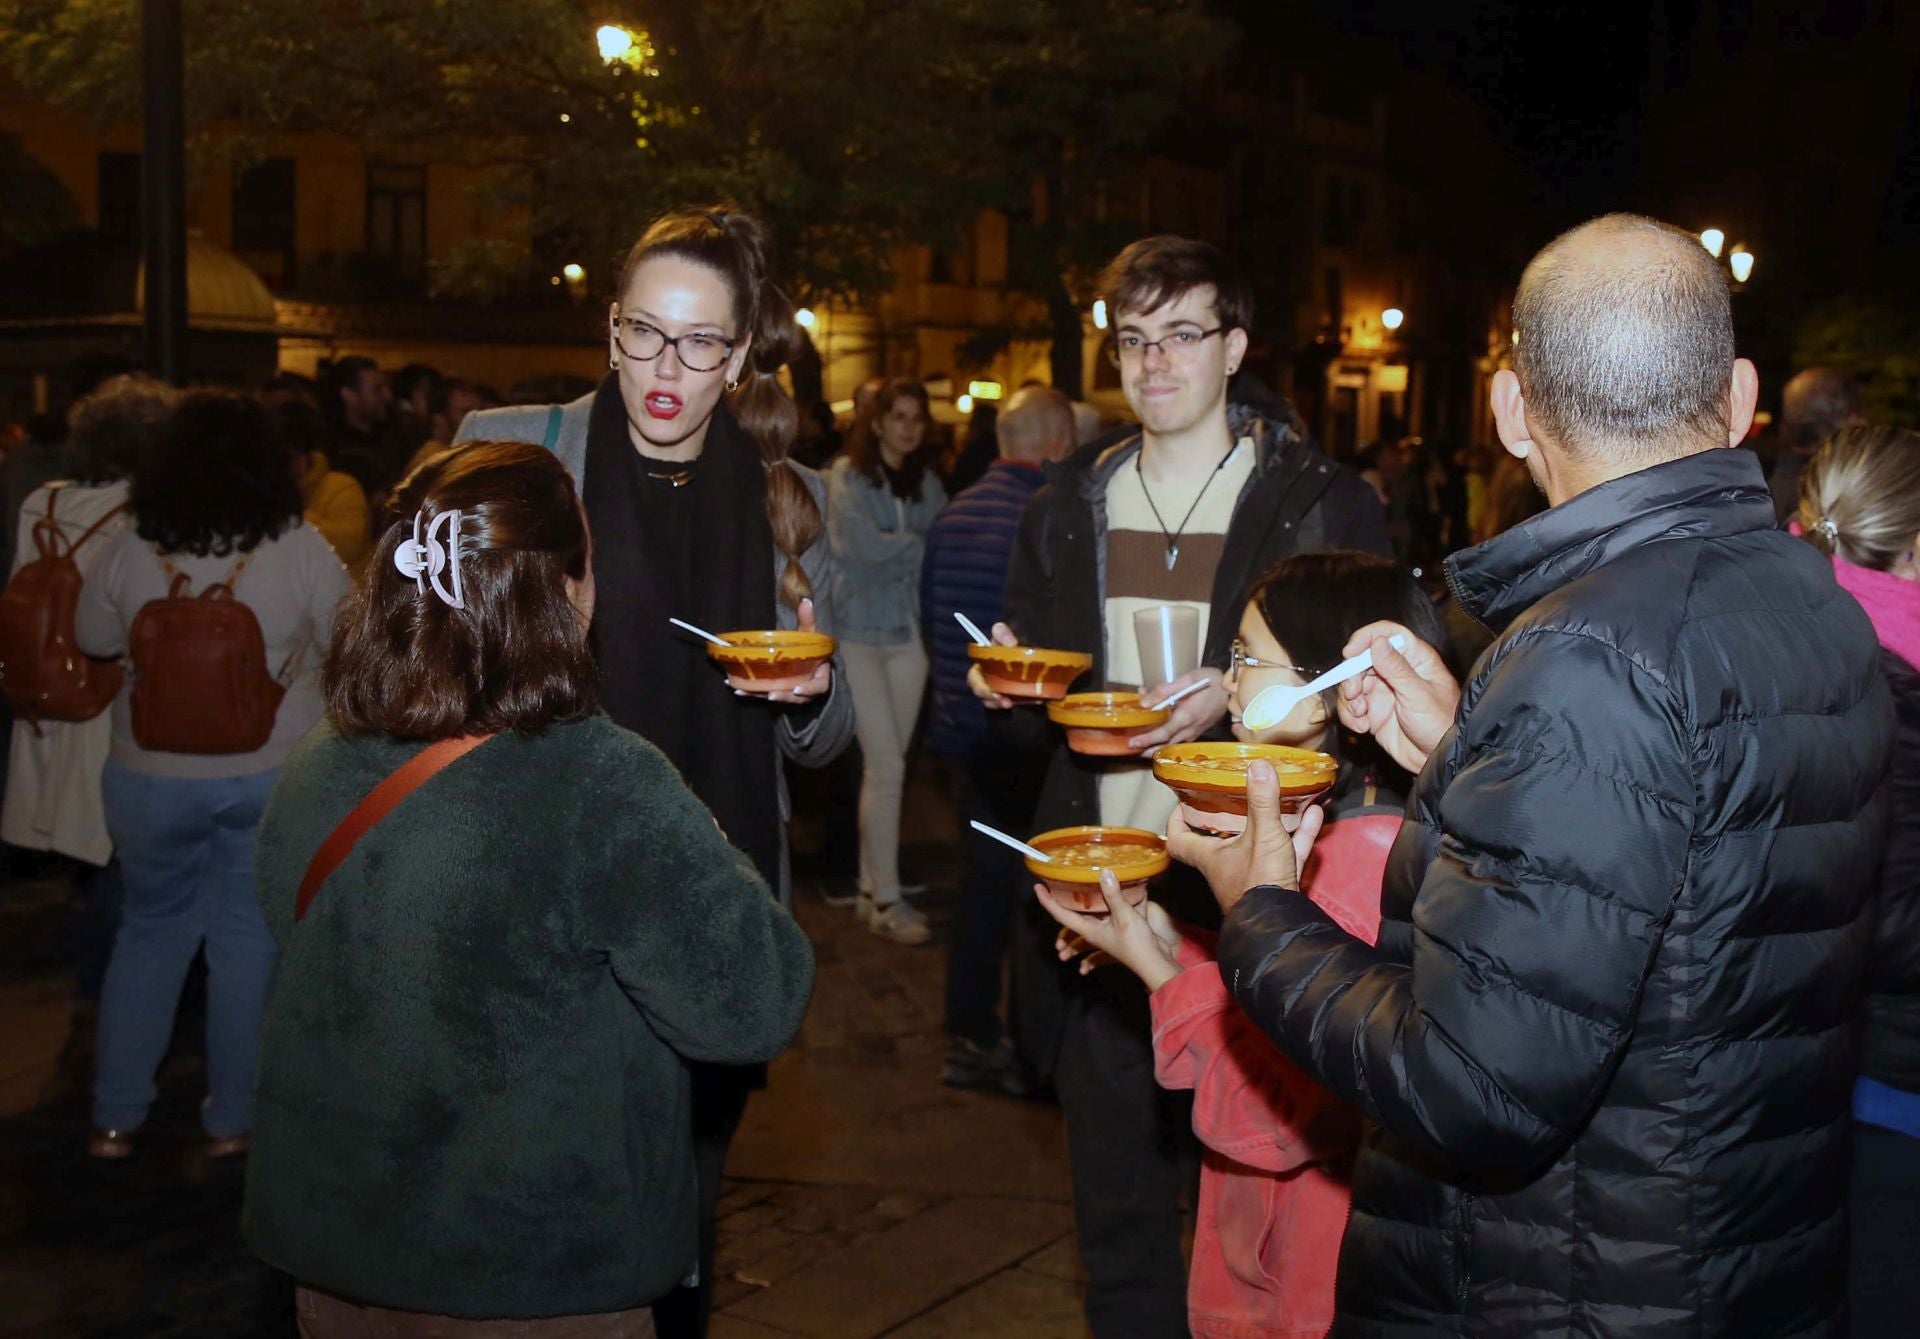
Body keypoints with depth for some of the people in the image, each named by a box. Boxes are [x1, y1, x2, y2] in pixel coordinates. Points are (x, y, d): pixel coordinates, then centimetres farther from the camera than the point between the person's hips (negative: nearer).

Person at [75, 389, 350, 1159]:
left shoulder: (129, 551, -7)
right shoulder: (300, 549, -12)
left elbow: (92, 640, 9)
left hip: (150, 776, 1)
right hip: (273, 773, -1)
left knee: (151, 928, 18)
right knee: (249, 936, 12)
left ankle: (116, 1117, 25)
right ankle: (232, 1118, 21)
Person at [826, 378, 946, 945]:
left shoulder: (927, 484, 11)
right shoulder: (847, 476, -3)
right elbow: (866, 546, -14)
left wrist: (894, 549, -10)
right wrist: (921, 545, -4)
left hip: (909, 632, 5)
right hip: (859, 630, -5)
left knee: (886, 766, 8)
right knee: (886, 766, -8)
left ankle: (871, 888, 19)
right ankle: (887, 900, 0)